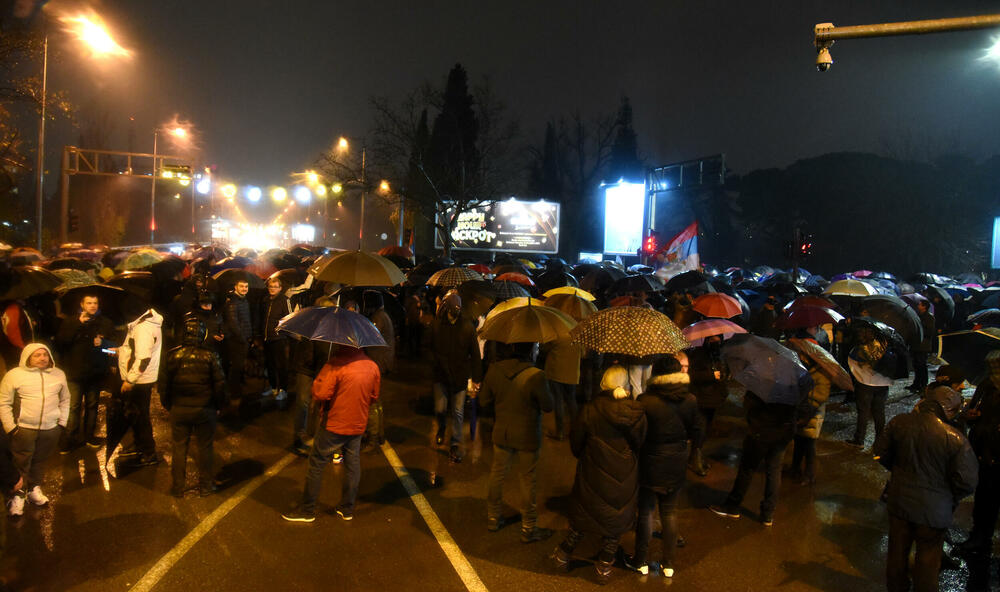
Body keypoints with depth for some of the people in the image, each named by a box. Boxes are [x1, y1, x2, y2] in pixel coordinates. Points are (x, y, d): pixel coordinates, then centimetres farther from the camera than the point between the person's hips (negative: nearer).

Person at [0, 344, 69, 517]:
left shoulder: (58, 374, 9)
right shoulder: (14, 375, -4)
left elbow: (65, 400, 17)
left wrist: (62, 423, 11)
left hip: (51, 429, 3)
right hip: (23, 429, -3)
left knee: (40, 462, 13)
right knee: (21, 464, 2)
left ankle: (34, 490, 30)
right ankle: (17, 496, 14)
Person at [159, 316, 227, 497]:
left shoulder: (172, 355, -7)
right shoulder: (210, 356, -11)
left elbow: (164, 384, 0)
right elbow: (220, 384, -7)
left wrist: (167, 405, 14)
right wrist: (219, 406, 7)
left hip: (179, 409, 1)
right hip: (204, 409, -1)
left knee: (179, 447, 13)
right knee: (204, 447, 11)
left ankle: (178, 487, 21)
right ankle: (205, 485, 19)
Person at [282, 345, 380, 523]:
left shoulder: (337, 363, -21)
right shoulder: (372, 366, -1)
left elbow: (319, 393, -21)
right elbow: (374, 396, 10)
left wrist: (318, 381, -1)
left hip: (335, 425, -5)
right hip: (358, 425, 6)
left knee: (317, 464, 7)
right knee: (353, 466, 15)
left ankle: (307, 510, 15)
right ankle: (347, 509, 24)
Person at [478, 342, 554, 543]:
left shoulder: (494, 370, -12)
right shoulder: (536, 377, -26)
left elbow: (484, 401, -1)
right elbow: (548, 407, -13)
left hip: (502, 433, 4)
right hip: (527, 436, -4)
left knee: (498, 473, 22)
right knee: (529, 480, 12)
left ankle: (493, 518, 38)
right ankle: (528, 529, 25)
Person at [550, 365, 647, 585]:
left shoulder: (590, 410, -19)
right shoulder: (638, 413, -14)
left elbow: (575, 444, -8)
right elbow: (640, 445, -1)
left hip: (593, 476, -1)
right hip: (624, 480, 1)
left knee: (581, 517, 19)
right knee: (615, 520, 19)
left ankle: (564, 555, 37)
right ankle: (604, 567, 31)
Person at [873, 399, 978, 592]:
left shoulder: (899, 422, -13)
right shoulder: (955, 439, -23)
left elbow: (880, 452, 0)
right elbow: (968, 482, -18)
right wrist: (952, 499, 2)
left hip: (899, 502, 3)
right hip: (934, 509, -3)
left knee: (897, 552, 23)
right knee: (927, 560, 18)